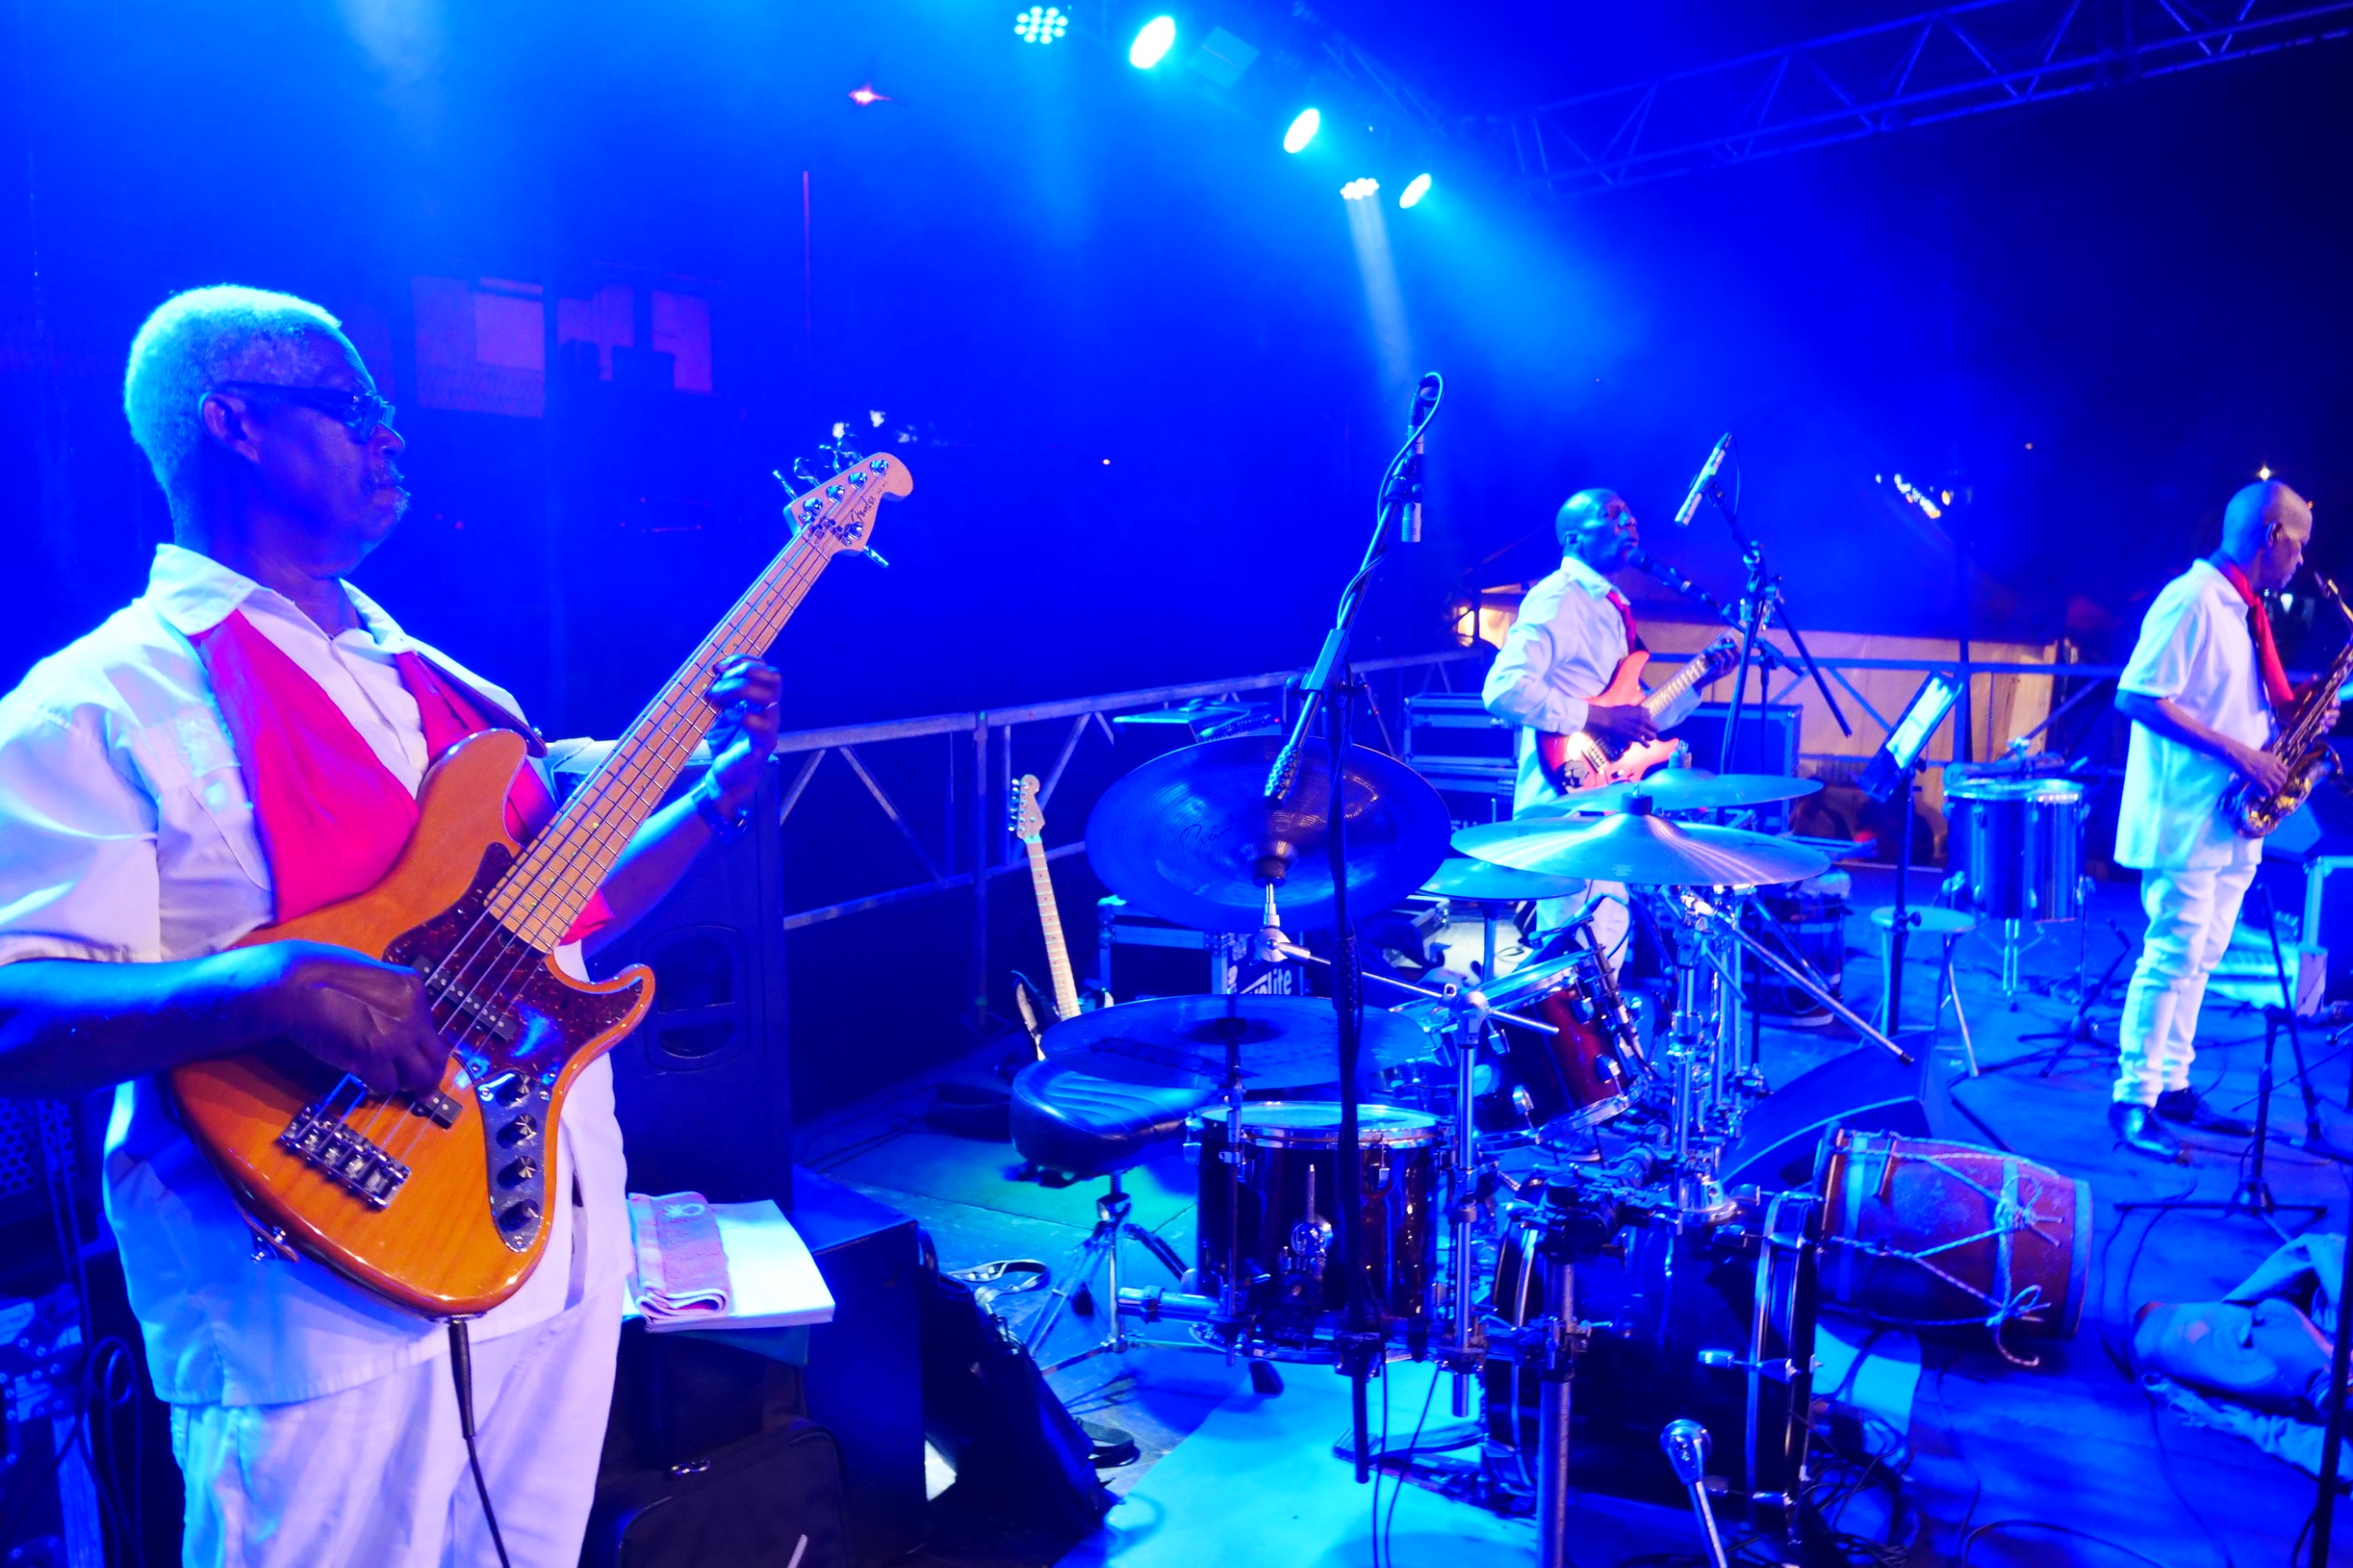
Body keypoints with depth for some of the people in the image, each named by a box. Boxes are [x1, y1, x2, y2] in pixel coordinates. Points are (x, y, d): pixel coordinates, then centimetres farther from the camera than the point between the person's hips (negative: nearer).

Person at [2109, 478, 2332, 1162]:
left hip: (2232, 820, 9)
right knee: (2172, 957, -6)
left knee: (2198, 961, 12)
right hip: (2186, 819, -9)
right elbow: (2137, 698, -21)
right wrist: (2236, 751, -21)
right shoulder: (2193, 600, -14)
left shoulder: (2242, 610, 15)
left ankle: (2172, 1087, 20)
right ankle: (2133, 1101, 2)